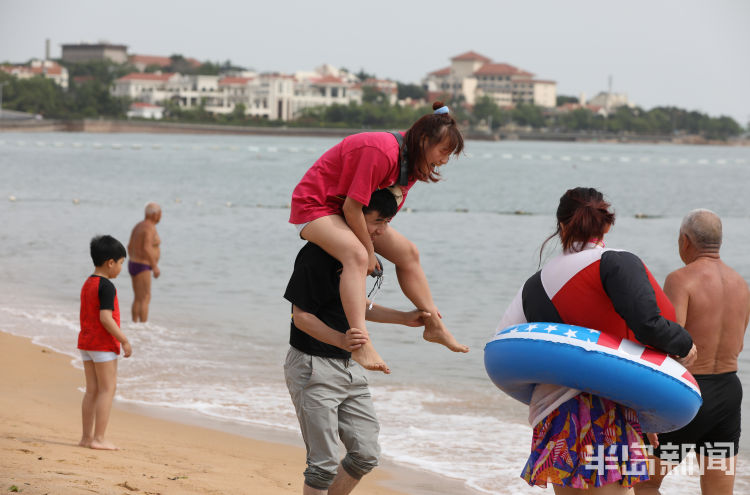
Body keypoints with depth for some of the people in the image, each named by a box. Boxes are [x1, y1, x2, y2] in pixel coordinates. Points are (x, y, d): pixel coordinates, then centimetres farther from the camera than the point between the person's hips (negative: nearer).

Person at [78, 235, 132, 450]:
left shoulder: (87, 284, 12)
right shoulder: (106, 287, -16)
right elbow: (105, 317, -24)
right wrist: (124, 341, -18)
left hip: (85, 342, 9)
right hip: (104, 344, -9)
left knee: (92, 390, 12)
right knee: (107, 389, -3)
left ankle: (87, 436, 14)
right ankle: (98, 438, -5)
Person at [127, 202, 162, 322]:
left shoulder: (139, 226, 12)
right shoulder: (150, 228, -17)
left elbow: (130, 246, 18)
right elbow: (147, 248, -28)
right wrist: (155, 266, -25)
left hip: (133, 264, 10)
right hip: (142, 267, -10)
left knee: (137, 299, 16)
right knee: (145, 299, -9)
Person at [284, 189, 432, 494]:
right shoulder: (317, 253, -19)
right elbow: (301, 315, -19)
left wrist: (406, 318, 14)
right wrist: (341, 340, -33)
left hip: (349, 366, 8)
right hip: (313, 368, -8)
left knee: (366, 455, 7)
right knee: (324, 464, -7)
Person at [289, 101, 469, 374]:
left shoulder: (411, 161, 1)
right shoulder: (381, 151, -31)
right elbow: (352, 207, -29)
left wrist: (370, 249, -3)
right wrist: (369, 251, -19)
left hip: (345, 211, 10)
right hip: (314, 205, -10)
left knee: (407, 252, 10)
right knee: (356, 255, -35)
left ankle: (434, 325, 25)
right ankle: (361, 345, -45)